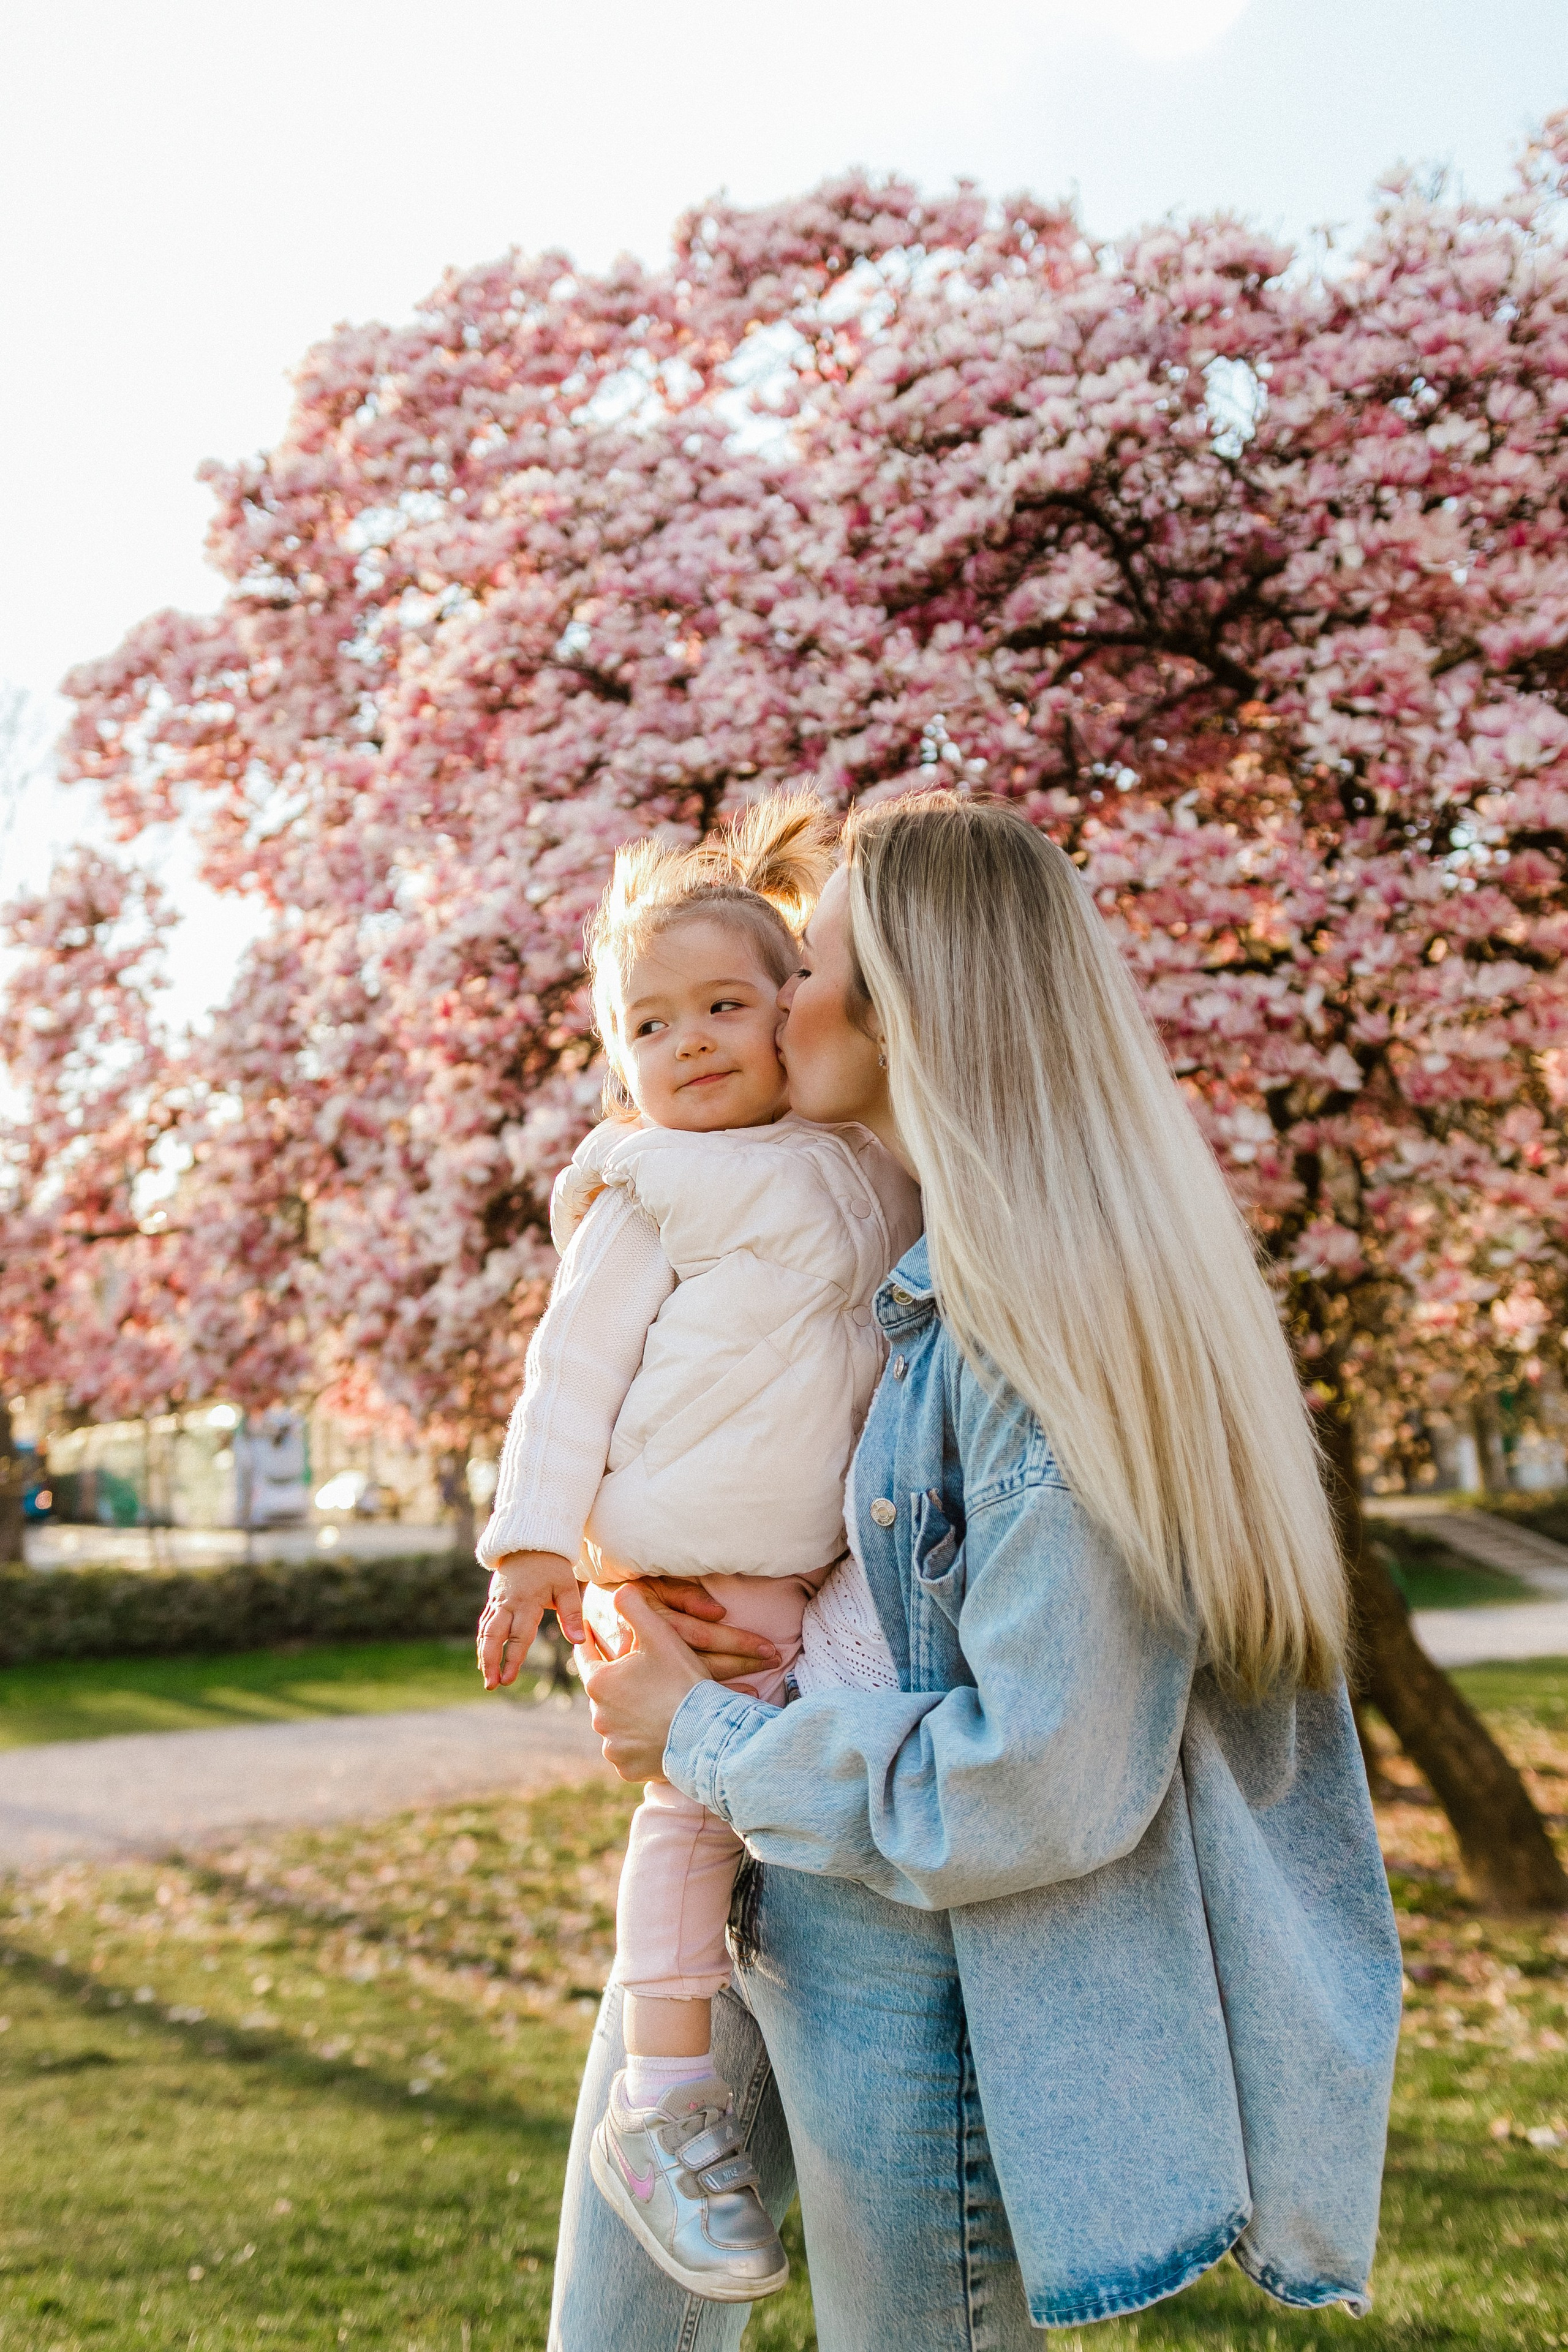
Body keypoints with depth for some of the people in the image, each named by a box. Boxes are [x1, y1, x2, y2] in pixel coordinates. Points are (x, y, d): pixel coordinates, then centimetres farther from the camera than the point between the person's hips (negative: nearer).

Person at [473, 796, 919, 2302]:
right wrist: (535, 1541, -12)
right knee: (699, 1791, -13)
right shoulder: (651, 1200, -3)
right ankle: (663, 2105, -4)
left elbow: (901, 1338, 25)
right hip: (679, 1563, -6)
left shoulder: (868, 1174, 13)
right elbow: (575, 1369, -6)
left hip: (826, 1560, 6)